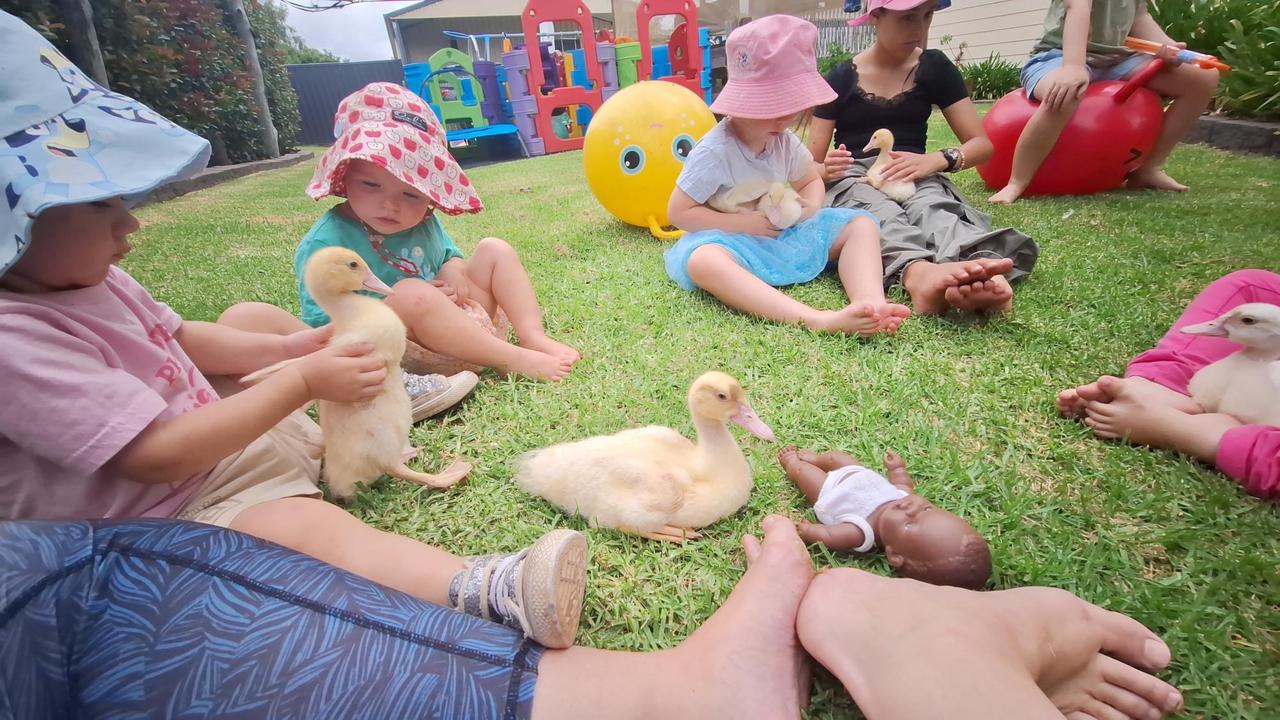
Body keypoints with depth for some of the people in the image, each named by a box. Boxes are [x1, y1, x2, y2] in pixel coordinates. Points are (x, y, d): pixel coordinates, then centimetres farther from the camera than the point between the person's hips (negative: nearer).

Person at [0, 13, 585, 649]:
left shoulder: (87, 279, 1)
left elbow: (183, 338, 14)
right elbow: (157, 455, -31)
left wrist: (285, 347, -2)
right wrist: (302, 382, -29)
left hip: (215, 431, 10)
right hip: (182, 509, -10)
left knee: (249, 316, 18)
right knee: (311, 526, -37)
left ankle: (380, 385, 25)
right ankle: (493, 590, -60)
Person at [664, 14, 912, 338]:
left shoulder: (786, 142, 3)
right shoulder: (714, 152, -17)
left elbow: (811, 181, 20)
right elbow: (679, 212, -15)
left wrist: (811, 205, -6)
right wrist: (743, 223, -20)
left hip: (786, 233, 7)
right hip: (738, 242, -6)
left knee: (861, 224, -5)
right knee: (703, 260, -42)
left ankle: (869, 302, -35)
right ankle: (818, 320, -58)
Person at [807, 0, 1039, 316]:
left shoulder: (934, 67, 10)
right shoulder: (841, 77, 5)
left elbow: (982, 144, 7)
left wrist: (937, 160, -16)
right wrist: (827, 170, -22)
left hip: (914, 178, 2)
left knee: (933, 206, -37)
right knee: (879, 212, -39)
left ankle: (978, 274, -68)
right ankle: (919, 273, -71)